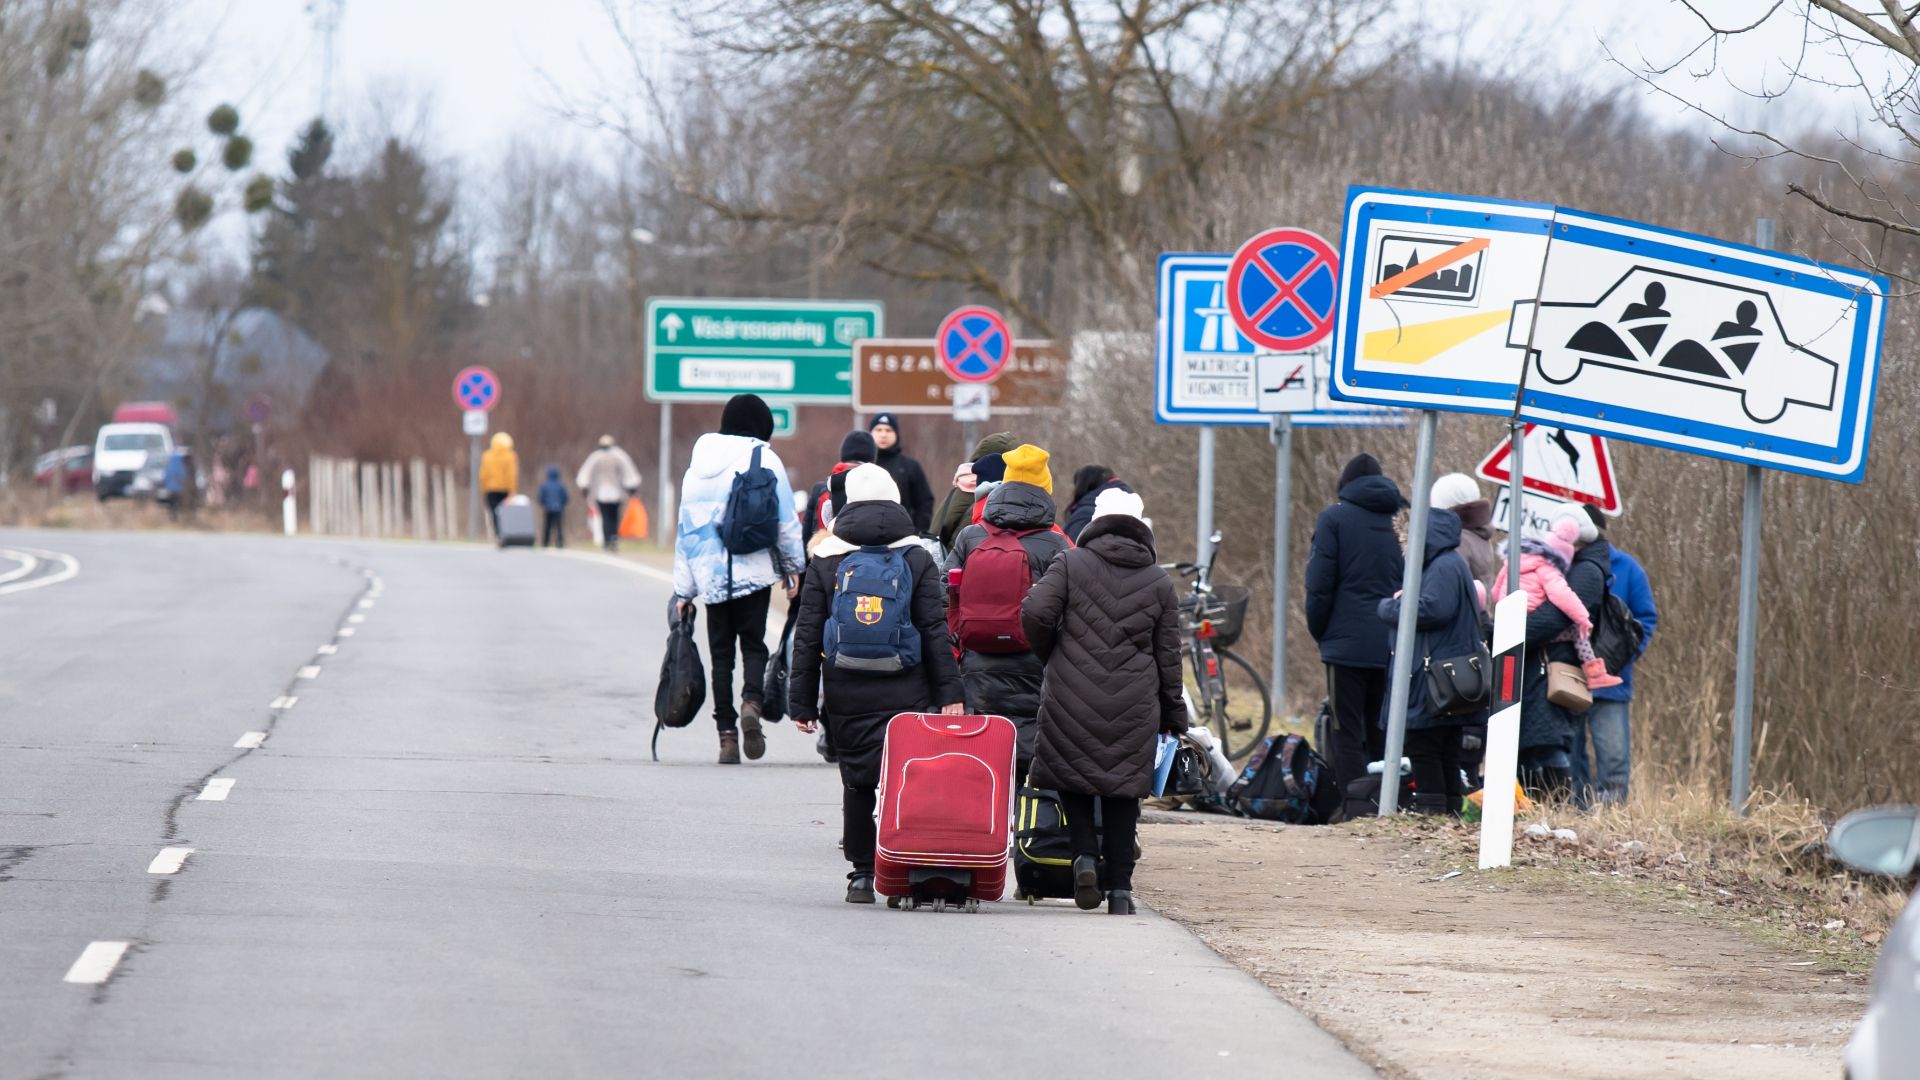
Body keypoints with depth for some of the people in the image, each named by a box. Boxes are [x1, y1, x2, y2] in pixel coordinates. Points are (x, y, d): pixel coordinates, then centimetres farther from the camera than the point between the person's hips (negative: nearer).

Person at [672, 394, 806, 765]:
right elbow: (786, 520, -2)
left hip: (711, 576, 3)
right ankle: (752, 702, -24)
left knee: (721, 653, 7)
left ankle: (726, 733, 1)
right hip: (755, 572, -3)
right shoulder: (765, 459, -1)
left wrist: (684, 591, 15)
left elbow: (687, 527, 13)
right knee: (754, 644, 4)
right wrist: (794, 567, 10)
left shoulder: (699, 465, 12)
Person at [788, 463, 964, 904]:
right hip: (906, 695, -1)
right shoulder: (918, 560, 3)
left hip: (847, 696, 1)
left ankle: (862, 874, 10)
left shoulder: (825, 561, 4)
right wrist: (950, 694, 0)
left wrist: (802, 702, 6)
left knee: (856, 783, 9)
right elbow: (936, 632, 0)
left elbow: (807, 636, 3)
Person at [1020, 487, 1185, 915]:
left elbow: (1035, 613, -10)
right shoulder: (1159, 583, 7)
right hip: (1134, 703, 2)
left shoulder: (1070, 564, 0)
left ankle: (1085, 855, -9)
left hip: (1071, 698, -1)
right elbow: (1169, 655, 9)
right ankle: (1120, 888, 4)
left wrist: (1051, 657, 10)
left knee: (1073, 779, 13)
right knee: (1123, 790, 7)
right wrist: (1174, 715, 17)